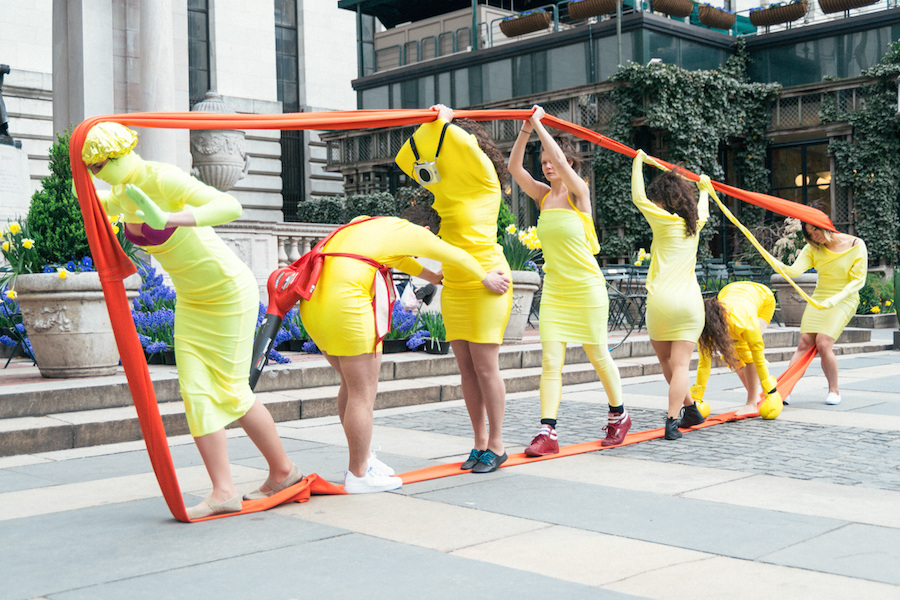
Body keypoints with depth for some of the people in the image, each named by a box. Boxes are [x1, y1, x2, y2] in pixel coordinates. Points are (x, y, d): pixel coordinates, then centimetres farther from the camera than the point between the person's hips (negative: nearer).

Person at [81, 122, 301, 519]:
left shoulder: (166, 180, -25)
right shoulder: (123, 193, 1)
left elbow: (231, 208, -41)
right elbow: (101, 206, 28)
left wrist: (169, 219, -51)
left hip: (229, 292, -8)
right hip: (190, 299, 8)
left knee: (231, 392, -1)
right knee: (196, 391, -3)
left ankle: (284, 470, 19)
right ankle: (223, 492, 0)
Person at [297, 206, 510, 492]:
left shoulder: (364, 223, 29)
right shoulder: (413, 231, 8)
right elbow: (457, 257, 23)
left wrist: (429, 276, 64)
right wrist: (486, 278, 41)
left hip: (313, 304, 9)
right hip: (345, 304, -9)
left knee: (351, 383, 21)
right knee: (363, 391, 3)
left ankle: (362, 459, 30)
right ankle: (358, 474, 12)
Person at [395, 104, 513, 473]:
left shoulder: (484, 178, -6)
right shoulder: (445, 184, 13)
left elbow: (462, 142, -22)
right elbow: (408, 160, 19)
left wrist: (443, 121, -4)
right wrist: (429, 127, 6)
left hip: (484, 281, -7)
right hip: (453, 285, 7)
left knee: (485, 367, -4)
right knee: (466, 368, 7)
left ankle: (496, 445, 6)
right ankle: (480, 443, 15)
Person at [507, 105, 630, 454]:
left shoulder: (579, 193, -7)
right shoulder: (543, 196, 7)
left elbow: (561, 161, -24)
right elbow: (514, 167, -4)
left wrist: (539, 124, -18)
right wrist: (526, 129, -13)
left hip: (586, 288, -4)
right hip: (553, 290, 4)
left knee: (598, 357, 8)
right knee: (550, 360, -6)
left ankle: (619, 415, 30)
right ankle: (547, 432, -8)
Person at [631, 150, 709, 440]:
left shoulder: (664, 220, -3)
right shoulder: (694, 223, 12)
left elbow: (638, 197, 5)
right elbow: (703, 209, 35)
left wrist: (638, 161, 15)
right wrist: (704, 186, 55)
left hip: (661, 299, -3)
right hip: (690, 301, 4)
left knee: (666, 361, 15)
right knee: (681, 364, -2)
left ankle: (690, 408, 22)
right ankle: (673, 420, -9)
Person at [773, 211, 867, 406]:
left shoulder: (856, 245, -8)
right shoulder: (813, 248, 3)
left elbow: (858, 280, -9)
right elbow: (795, 270, -11)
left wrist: (835, 299, -23)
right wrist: (779, 265, -33)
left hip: (844, 300, -4)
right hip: (818, 299, 4)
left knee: (823, 343, -18)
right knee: (804, 343, -8)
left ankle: (834, 390, 0)